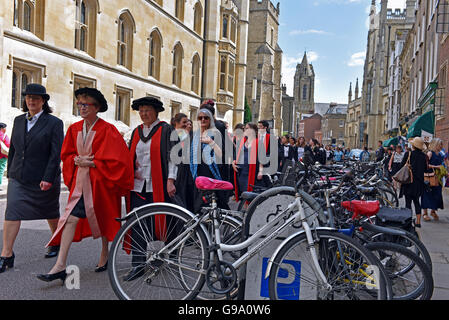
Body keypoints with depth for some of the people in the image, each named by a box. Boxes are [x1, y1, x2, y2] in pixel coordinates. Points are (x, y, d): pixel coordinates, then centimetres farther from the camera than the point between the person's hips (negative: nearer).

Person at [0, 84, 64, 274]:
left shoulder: (54, 123, -7)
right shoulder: (18, 121, 9)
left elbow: (56, 153, -12)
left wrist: (48, 178, -18)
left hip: (44, 179, -4)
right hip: (18, 178, 4)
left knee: (51, 214, 12)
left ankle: (56, 243, 35)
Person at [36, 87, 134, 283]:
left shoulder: (107, 130, -10)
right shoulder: (75, 129, 8)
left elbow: (115, 158, -14)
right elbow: (66, 154, 15)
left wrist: (90, 162, -13)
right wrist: (78, 160, -6)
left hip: (100, 182, -4)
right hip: (80, 182, 5)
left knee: (103, 220, 9)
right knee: (70, 219, -6)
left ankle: (105, 255, 32)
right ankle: (60, 266, -8)